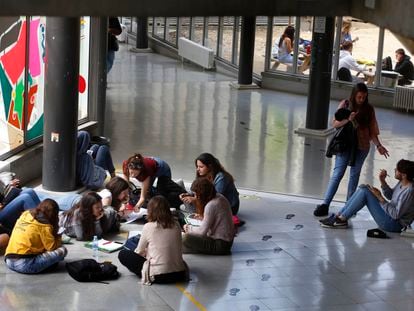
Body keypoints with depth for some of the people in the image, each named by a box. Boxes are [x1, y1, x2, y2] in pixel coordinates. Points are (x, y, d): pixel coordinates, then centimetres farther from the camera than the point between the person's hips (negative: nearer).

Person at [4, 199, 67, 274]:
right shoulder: (44, 226, -5)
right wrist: (58, 237, 15)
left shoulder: (25, 214, 15)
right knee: (62, 250, -6)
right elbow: (52, 247, -4)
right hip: (25, 265, -8)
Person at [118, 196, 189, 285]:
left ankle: (146, 275, 4)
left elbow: (139, 252, 4)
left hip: (158, 276, -5)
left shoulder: (148, 227, -8)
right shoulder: (176, 226, 2)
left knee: (123, 254, 9)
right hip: (179, 274, 5)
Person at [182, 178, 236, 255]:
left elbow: (202, 231, -20)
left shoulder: (211, 206, -24)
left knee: (186, 238, -19)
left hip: (220, 244, -10)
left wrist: (189, 228, -4)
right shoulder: (219, 197, 2)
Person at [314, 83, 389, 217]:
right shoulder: (345, 104, -2)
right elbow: (334, 124, -3)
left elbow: (372, 131, 4)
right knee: (338, 173, -7)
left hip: (361, 146, 2)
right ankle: (325, 204, -7)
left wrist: (378, 145, -8)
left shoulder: (369, 109, 2)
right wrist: (348, 120, -20)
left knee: (355, 174, 8)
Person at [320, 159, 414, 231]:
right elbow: (390, 196, 18)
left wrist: (380, 197, -21)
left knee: (364, 191, -17)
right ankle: (339, 215, 1)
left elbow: (396, 215, -24)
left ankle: (341, 220, -10)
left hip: (394, 225, -10)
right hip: (389, 215, 10)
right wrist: (382, 181, 1)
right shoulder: (402, 183, 3)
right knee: (363, 188, 4)